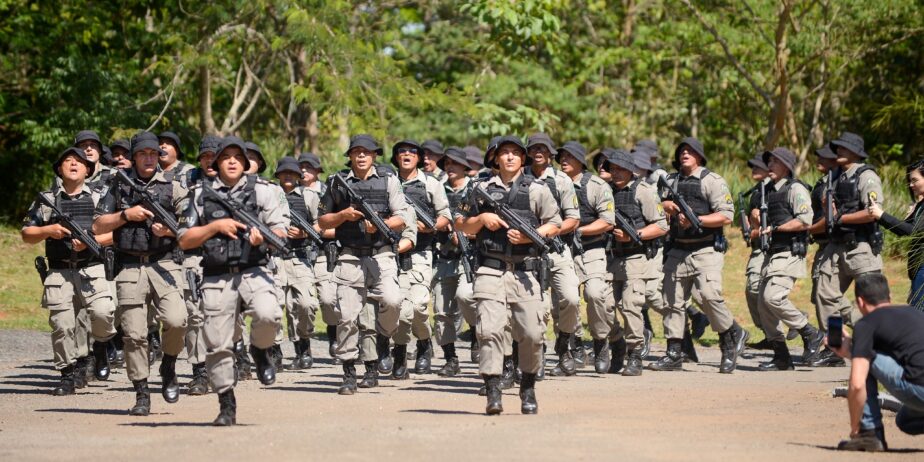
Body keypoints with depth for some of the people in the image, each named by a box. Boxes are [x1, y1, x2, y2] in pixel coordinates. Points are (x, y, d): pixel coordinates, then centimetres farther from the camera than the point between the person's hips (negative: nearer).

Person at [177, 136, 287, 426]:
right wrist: (216, 226, -5)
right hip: (216, 278, 2)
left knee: (268, 315, -30)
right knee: (217, 344, 0)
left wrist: (264, 235, -18)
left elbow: (281, 232, 4)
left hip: (253, 271, -2)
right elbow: (184, 240, 9)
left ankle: (260, 350, 4)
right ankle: (227, 406, 14)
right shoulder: (201, 195, 12)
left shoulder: (261, 190, 8)